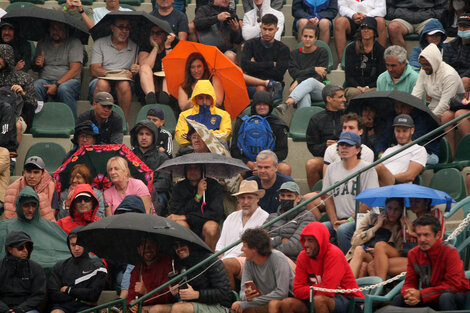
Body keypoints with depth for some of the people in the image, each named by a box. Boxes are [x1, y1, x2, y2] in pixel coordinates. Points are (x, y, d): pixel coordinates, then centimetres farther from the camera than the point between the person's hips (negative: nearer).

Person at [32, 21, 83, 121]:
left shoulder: (74, 43, 2)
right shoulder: (42, 43, 16)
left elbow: (75, 69, -8)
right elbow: (34, 68, 23)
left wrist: (57, 85, -18)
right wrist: (36, 65, -5)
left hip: (69, 80, -3)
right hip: (45, 79, 3)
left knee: (64, 89, -39)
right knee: (34, 87, -32)